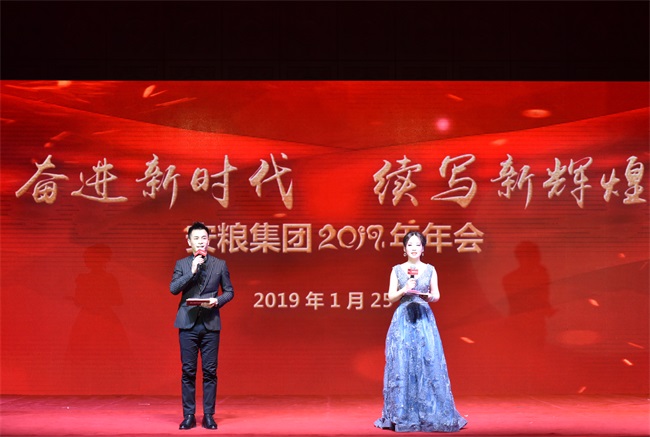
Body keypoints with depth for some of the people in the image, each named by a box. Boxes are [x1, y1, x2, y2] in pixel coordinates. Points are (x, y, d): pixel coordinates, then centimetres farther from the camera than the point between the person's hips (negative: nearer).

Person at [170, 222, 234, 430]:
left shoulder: (220, 264, 7)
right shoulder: (182, 264, 7)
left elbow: (229, 291, 9)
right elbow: (173, 289, -4)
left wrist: (217, 300, -10)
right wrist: (192, 272, -13)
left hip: (211, 323, 0)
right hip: (188, 323, 0)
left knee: (210, 371, 1)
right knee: (188, 371, 2)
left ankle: (209, 415, 7)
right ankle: (189, 415, 8)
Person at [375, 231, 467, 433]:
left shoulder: (430, 269, 7)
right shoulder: (397, 270, 6)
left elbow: (436, 295, 6)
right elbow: (391, 297, 3)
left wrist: (430, 296, -16)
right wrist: (405, 289, -14)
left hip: (424, 319, 1)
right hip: (403, 319, 0)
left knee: (428, 362, -5)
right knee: (402, 364, -3)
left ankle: (430, 414, 4)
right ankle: (403, 414, 6)